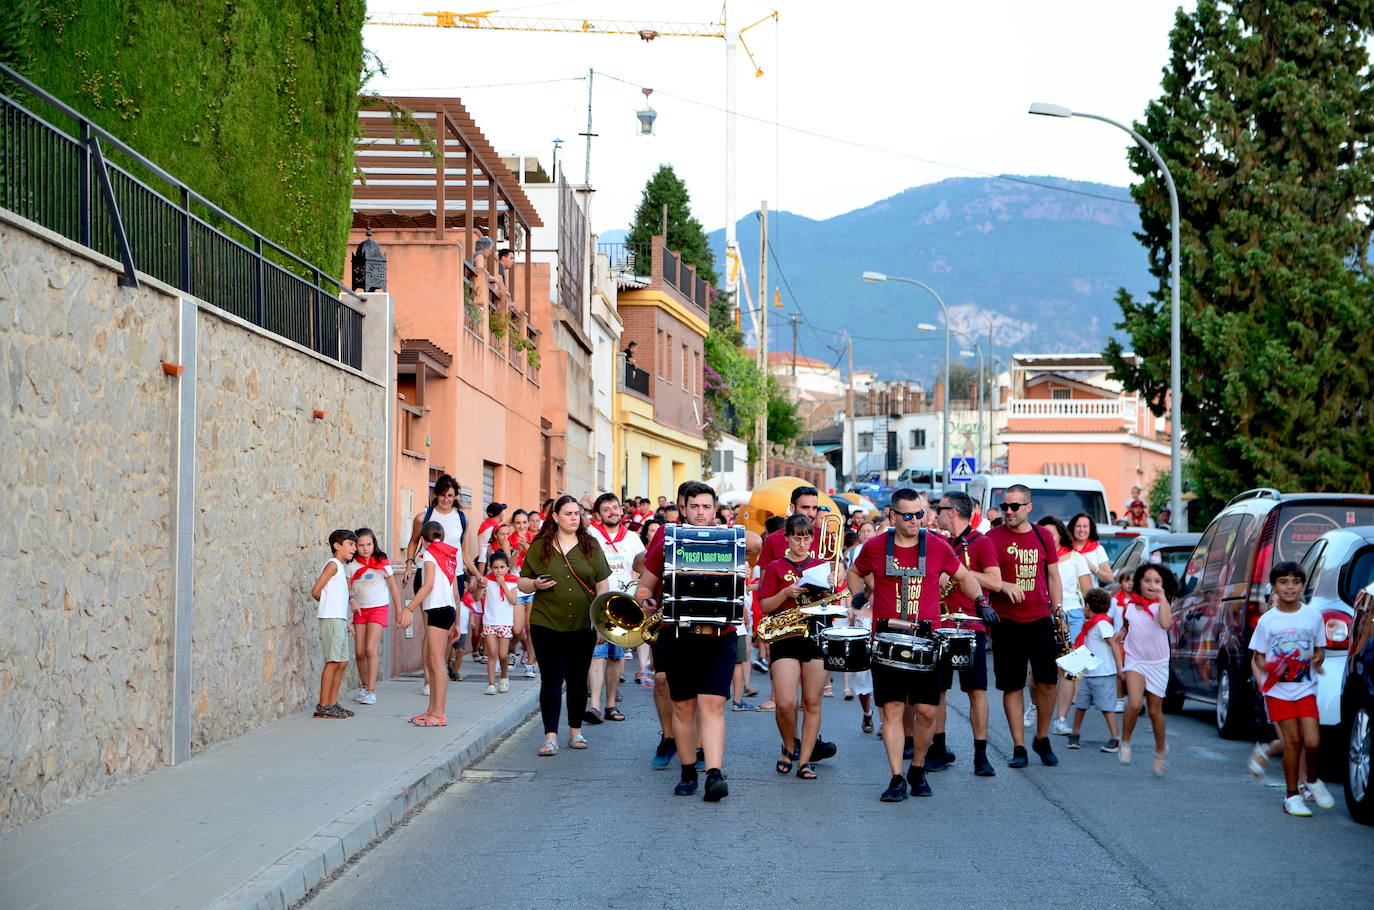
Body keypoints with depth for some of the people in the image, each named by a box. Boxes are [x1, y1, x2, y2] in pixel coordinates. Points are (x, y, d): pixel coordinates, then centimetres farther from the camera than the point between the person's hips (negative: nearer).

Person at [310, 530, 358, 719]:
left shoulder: (340, 567, 19)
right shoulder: (333, 564, -8)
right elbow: (315, 591, -13)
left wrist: (344, 621, 15)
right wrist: (331, 606, 3)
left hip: (339, 620, 9)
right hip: (331, 619, -9)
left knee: (342, 662, 9)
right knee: (333, 662, -9)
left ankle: (332, 704, 13)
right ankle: (323, 706, -7)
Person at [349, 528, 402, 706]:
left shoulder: (382, 564, -6)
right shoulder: (352, 565, 1)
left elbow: (394, 589, 1)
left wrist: (399, 613, 3)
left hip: (378, 609, -4)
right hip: (360, 610, 4)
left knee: (371, 649, -15)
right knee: (359, 652, 2)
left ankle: (371, 691, -13)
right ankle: (364, 686, 23)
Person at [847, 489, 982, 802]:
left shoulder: (937, 546, 2)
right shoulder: (875, 547, 2)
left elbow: (963, 577, 17)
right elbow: (855, 573, 21)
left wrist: (980, 600, 2)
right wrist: (858, 594, 2)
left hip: (926, 638, 0)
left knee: (927, 710, 0)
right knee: (891, 709, -2)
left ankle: (918, 770, 21)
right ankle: (897, 779, 1)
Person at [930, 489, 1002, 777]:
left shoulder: (980, 543, -5)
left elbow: (995, 582, -15)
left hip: (970, 626, -6)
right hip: (939, 624, 6)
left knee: (976, 690, -5)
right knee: (937, 689, 6)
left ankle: (981, 755, -2)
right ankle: (938, 750, 15)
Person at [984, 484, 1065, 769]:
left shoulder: (1043, 536, 8)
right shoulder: (993, 537, -3)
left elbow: (1053, 577, 14)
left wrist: (1058, 611, 6)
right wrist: (1003, 585, -28)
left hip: (1040, 620, 3)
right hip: (1006, 623, -2)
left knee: (1047, 680, 1)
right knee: (1012, 685, 2)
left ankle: (1042, 738, 20)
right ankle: (1018, 747, 9)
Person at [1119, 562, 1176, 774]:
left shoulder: (1161, 605, -9)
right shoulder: (1130, 605, 1)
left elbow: (1165, 623, -32)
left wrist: (1162, 596, -28)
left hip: (1157, 664, -1)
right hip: (1135, 661, 1)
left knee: (1155, 711, 9)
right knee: (1134, 704, -21)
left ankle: (1160, 750, 30)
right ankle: (1125, 743, -2)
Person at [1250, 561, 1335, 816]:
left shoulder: (1313, 616, 3)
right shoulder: (1267, 621, -1)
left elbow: (1320, 650, 12)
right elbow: (1257, 658, 4)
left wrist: (1317, 659, -11)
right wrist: (1261, 680, -15)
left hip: (1306, 689, 1)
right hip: (1278, 690, -1)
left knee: (1312, 742, -8)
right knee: (1293, 740, -5)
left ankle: (1312, 781, 21)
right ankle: (1292, 795, 8)